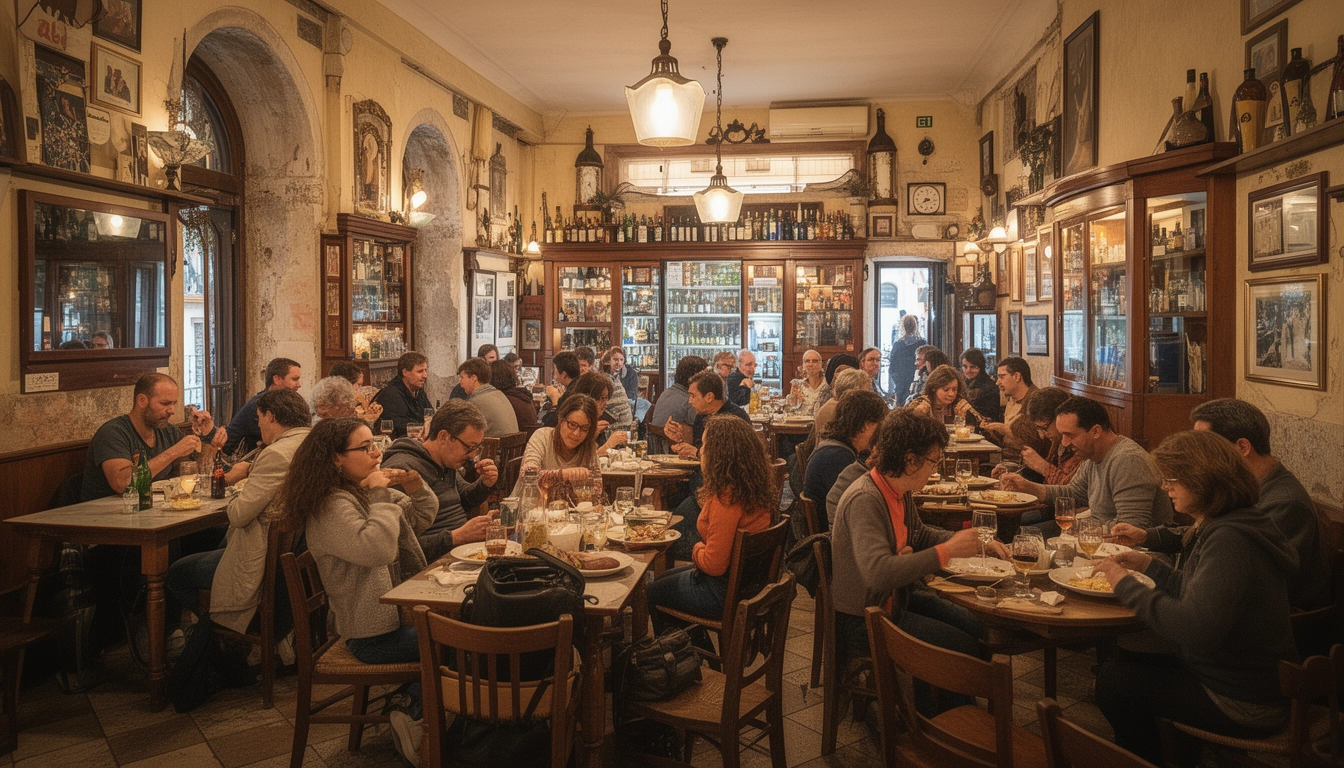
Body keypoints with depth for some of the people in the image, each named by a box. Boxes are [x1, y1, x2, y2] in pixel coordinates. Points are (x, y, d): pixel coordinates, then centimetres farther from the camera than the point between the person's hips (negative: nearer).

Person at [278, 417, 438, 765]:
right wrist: (380, 498, -25)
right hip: (374, 635, -9)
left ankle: (415, 703, 19)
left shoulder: (370, 491, 8)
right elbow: (377, 550, -35)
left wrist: (417, 488, -4)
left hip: (401, 610, 9)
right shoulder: (331, 508, -20)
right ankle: (416, 715, 9)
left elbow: (422, 518, 15)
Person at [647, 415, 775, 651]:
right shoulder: (754, 489, -2)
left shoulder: (727, 499, -31)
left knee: (653, 593, 16)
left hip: (725, 591, -9)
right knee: (664, 579, 29)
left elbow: (714, 564, -26)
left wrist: (697, 550, -10)